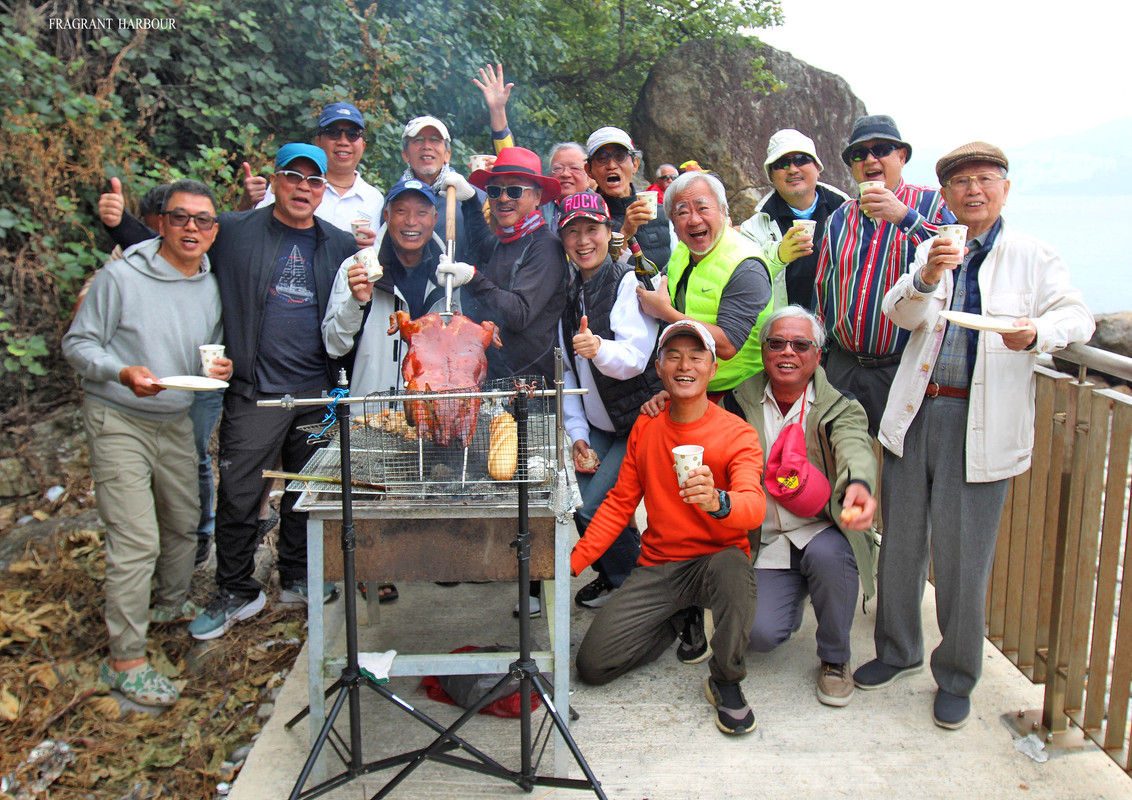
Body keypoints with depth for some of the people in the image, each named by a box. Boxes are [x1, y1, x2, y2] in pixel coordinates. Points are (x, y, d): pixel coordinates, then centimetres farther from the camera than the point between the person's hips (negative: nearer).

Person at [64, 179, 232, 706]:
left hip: (176, 422, 6)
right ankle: (125, 659, 1)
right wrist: (124, 373, -26)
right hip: (117, 423, -6)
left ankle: (170, 604, 44)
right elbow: (78, 344, -9)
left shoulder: (212, 286, 4)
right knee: (136, 540, -10)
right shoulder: (121, 276, -14)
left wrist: (221, 367, -5)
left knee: (185, 521, 18)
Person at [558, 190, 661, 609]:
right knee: (581, 505, 0)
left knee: (596, 509, -12)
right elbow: (568, 372, 11)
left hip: (639, 421, -6)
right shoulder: (570, 294, 8)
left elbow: (635, 358, -24)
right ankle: (611, 575, 29)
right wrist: (578, 435, 3)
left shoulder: (628, 282, -12)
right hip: (596, 425, 6)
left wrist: (599, 349, -45)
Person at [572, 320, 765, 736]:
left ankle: (726, 683, -12)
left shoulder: (737, 434, -10)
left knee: (733, 567, -41)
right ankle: (679, 621, 19)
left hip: (716, 558, -3)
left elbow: (755, 506, -26)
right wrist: (572, 562, 1)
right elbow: (620, 502, 9)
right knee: (592, 664, -10)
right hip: (656, 566, 4)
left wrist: (717, 501, -51)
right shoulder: (645, 428, 4)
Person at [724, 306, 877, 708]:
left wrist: (858, 484, -53)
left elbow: (854, 448, -28)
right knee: (760, 633, -18)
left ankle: (834, 659, -7)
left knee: (829, 554, -36)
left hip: (822, 531, -1)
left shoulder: (840, 409, -7)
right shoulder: (742, 401, 1)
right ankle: (795, 598, 23)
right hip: (766, 543, 2)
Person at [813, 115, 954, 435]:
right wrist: (818, 356, 17)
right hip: (842, 368, 4)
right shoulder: (840, 219, 15)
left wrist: (905, 217, -21)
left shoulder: (932, 204, 3)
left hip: (906, 370, -4)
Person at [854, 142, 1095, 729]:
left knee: (962, 555, 1)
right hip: (915, 415, 3)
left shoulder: (1032, 256, 3)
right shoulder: (931, 251, 11)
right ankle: (898, 651, 33)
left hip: (979, 426, -3)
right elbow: (900, 315, -2)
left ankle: (956, 677, 21)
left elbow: (1077, 316, -4)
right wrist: (927, 278, -22)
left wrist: (1036, 332, -25)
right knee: (900, 542, 12)